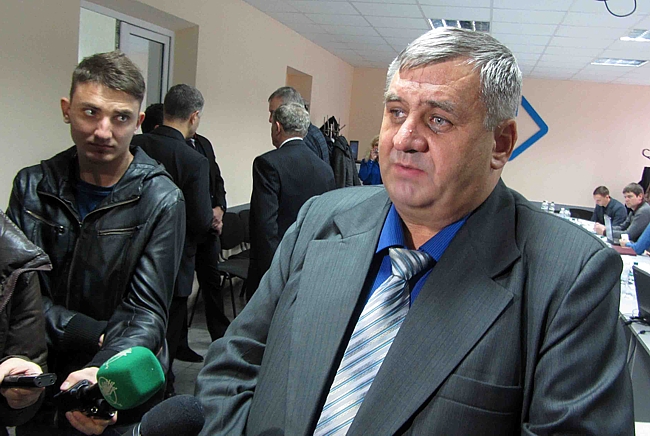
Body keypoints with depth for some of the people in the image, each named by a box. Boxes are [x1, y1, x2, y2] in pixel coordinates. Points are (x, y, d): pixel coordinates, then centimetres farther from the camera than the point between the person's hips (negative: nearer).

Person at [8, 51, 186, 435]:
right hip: (38, 390, 3)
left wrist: (105, 374, -36)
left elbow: (147, 312, -18)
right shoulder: (33, 186, -4)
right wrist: (98, 335, -22)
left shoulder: (161, 200, -13)